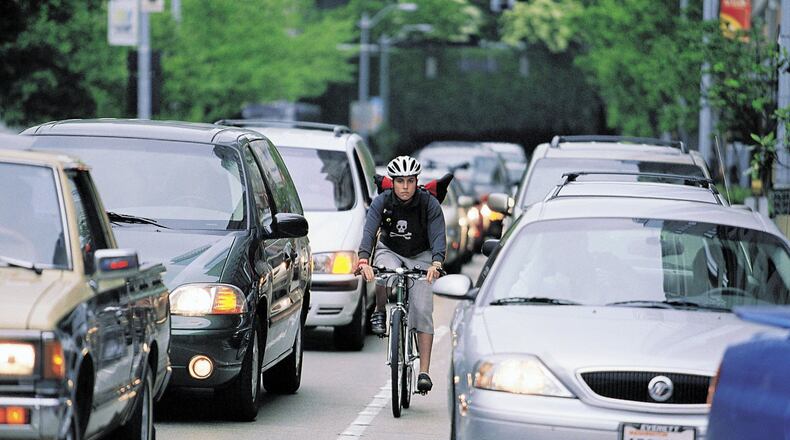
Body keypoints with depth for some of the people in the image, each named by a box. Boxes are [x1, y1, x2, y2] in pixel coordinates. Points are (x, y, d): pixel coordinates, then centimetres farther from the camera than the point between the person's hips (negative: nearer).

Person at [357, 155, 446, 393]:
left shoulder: (430, 204, -20)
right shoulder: (382, 201, -18)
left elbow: (438, 237, -27)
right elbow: (369, 231, -29)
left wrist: (436, 264, -47)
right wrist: (363, 260, -47)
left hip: (420, 257, 0)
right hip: (390, 251, 0)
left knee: (422, 311, -14)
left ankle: (424, 372, -13)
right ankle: (379, 313, -5)